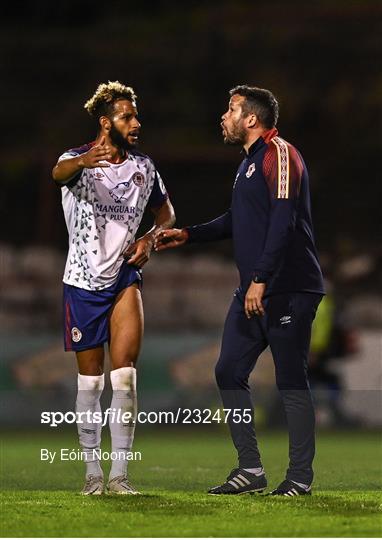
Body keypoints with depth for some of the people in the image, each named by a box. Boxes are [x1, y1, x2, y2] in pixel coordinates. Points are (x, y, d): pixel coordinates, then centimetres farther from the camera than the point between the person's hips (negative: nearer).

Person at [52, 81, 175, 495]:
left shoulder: (143, 167, 4)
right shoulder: (79, 159, -10)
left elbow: (166, 216, 19)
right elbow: (59, 172, -36)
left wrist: (149, 239, -4)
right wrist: (85, 161, -60)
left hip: (124, 278, 2)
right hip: (83, 281, -2)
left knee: (125, 374, -11)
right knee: (90, 380, 3)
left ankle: (119, 473, -9)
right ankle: (93, 471, 14)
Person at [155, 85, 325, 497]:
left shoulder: (278, 154, -11)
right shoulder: (249, 162, 19)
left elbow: (282, 220, -22)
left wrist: (260, 280, -26)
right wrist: (188, 235, 25)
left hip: (287, 291, -10)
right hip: (252, 292, 10)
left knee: (291, 381, -5)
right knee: (229, 372, 7)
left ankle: (300, 477, 2)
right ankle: (250, 470, 13)